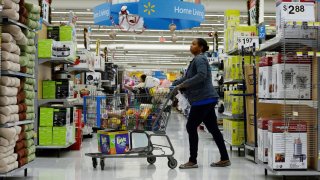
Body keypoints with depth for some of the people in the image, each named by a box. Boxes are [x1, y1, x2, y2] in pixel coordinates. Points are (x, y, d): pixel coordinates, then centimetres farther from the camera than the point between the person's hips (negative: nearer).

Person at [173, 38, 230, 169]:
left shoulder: (200, 59, -9)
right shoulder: (196, 60, 23)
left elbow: (201, 75, -25)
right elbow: (186, 77, 26)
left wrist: (182, 85, -21)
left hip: (203, 99, -10)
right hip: (206, 99, 10)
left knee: (191, 127, -6)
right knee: (213, 128, 8)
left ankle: (192, 161, -1)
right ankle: (224, 159, 11)